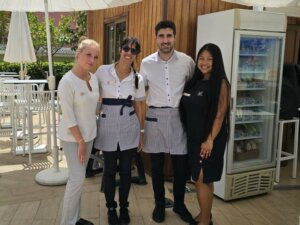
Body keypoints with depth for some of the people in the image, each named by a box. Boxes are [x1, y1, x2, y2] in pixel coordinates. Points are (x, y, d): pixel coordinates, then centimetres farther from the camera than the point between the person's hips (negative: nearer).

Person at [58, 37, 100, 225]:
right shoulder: (67, 82, -20)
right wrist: (80, 141, -16)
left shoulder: (93, 78, 1)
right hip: (72, 137, -7)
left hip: (89, 134, 7)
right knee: (78, 179, -6)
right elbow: (68, 116, -19)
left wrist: (86, 138, 13)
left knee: (79, 178, 14)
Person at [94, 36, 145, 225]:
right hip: (108, 127, -1)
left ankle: (124, 207, 31)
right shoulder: (103, 71, -5)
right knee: (110, 169, 10)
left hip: (129, 128, 1)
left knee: (126, 170, 10)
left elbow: (139, 107, 7)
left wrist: (141, 133, 7)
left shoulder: (138, 78, 1)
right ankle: (111, 208, 30)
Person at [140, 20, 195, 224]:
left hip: (178, 116, 0)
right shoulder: (146, 63, -1)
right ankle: (159, 204, 30)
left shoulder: (187, 61, -3)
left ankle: (179, 204, 31)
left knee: (181, 165, 8)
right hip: (155, 117, 0)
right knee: (157, 165, 10)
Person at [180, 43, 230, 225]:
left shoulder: (221, 83, -10)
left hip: (210, 139, -6)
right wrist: (191, 135, 9)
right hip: (194, 137, 7)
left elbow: (220, 115, -16)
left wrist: (210, 140, -21)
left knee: (203, 179, -3)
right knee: (201, 179, 15)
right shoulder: (195, 82, 9)